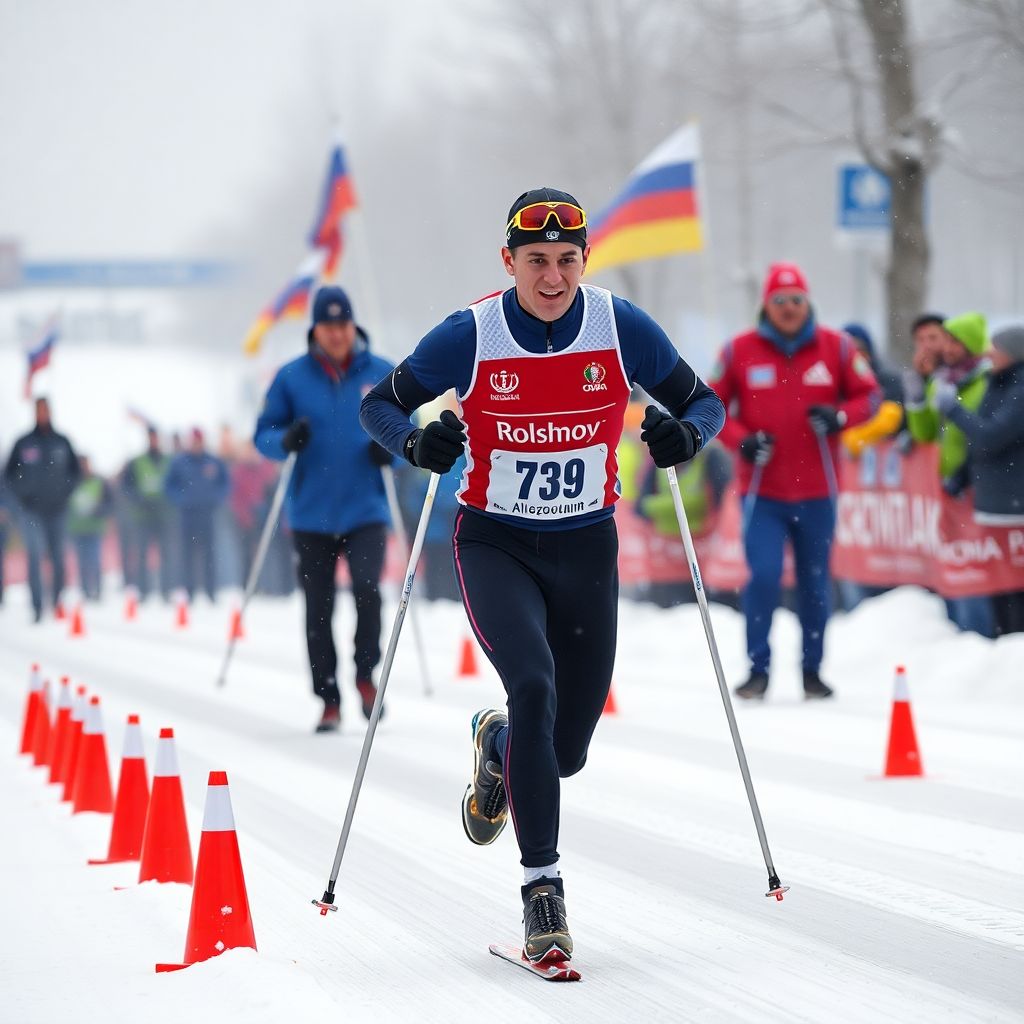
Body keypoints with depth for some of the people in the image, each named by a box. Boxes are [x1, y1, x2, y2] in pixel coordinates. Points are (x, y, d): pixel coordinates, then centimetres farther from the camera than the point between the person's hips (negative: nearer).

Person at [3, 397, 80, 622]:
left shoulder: (61, 442, 7)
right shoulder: (23, 443, 3)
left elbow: (75, 470, 15)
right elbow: (9, 474, 8)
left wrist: (65, 491, 1)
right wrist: (22, 495, -3)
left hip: (57, 509, 2)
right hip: (32, 510, -2)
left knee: (58, 557, 4)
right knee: (35, 556, -11)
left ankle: (58, 603, 14)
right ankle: (37, 607, -13)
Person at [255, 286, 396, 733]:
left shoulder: (382, 374, 3)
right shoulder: (292, 377, 1)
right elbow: (264, 435, 5)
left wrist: (392, 448, -11)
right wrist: (286, 440, -17)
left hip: (366, 511, -1)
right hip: (311, 515, 1)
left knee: (367, 587, -21)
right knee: (318, 608, 3)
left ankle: (365, 674, 1)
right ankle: (329, 700, 14)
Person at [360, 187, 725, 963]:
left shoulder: (622, 328, -9)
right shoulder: (471, 337, -12)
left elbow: (704, 403, 3)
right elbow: (379, 406, 0)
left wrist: (686, 433, -21)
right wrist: (416, 443, -22)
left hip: (586, 548, 2)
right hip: (495, 544, -2)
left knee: (566, 749, 5)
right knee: (534, 685, -28)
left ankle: (498, 746, 43)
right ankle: (542, 887, -23)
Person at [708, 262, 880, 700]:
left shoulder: (835, 347, 0)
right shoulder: (740, 350, -2)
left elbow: (868, 395, 7)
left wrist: (840, 416, -14)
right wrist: (741, 439, -11)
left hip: (816, 491, 1)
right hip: (762, 490, -1)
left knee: (815, 583, 8)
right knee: (764, 576, -13)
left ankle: (812, 670, 22)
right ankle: (758, 668, 0)